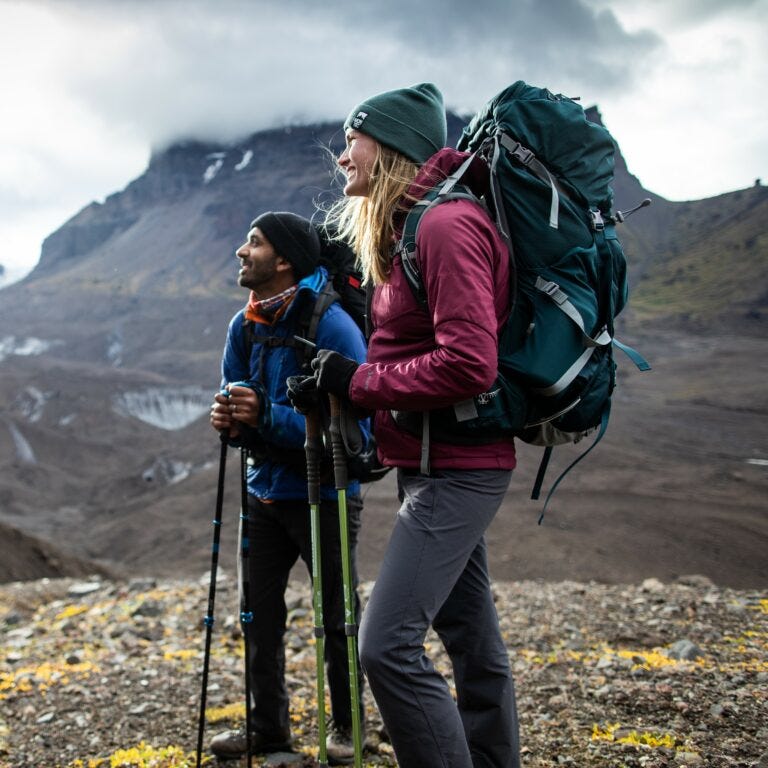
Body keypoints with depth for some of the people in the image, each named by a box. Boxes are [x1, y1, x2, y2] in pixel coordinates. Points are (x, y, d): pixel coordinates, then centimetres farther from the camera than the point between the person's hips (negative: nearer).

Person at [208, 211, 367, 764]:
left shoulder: (330, 324, -20)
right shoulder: (244, 327, 3)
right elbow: (241, 408, 11)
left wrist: (267, 416, -31)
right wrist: (228, 418, -13)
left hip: (324, 495, -7)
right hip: (265, 490, 7)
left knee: (337, 617, 7)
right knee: (259, 614, 12)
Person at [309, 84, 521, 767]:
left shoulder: (448, 224, -17)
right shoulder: (411, 229, 16)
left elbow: (469, 364, -25)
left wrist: (359, 381, -15)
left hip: (455, 470, -10)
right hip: (440, 466, 10)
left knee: (389, 645, -15)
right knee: (473, 640, 15)